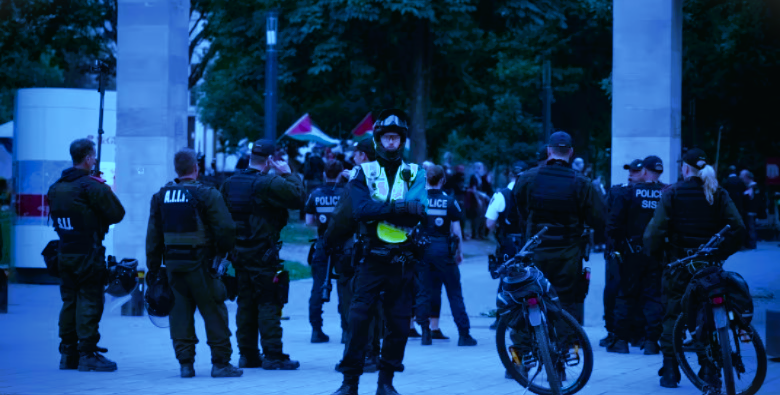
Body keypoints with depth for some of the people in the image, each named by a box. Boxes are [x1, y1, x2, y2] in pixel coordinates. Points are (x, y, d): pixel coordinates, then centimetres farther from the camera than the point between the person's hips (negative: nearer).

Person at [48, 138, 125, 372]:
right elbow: (117, 214, -12)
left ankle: (68, 353, 17)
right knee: (90, 302, -3)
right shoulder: (92, 187, -14)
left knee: (69, 301, 13)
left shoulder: (55, 188, 9)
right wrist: (107, 192, 5)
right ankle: (88, 354, -3)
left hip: (64, 253, 7)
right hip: (88, 254, -7)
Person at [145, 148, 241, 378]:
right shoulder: (207, 195, -8)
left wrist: (153, 267, 15)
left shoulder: (161, 197, 7)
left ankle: (185, 363, 7)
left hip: (173, 263, 5)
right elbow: (225, 229, -12)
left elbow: (153, 236, 10)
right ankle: (220, 362, 2)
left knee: (180, 313, 8)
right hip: (200, 264, -5)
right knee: (213, 312, 2)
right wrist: (225, 254, 5)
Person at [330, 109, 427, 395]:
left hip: (403, 261, 1)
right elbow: (360, 209, -12)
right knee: (358, 318, -7)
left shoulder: (415, 173, 9)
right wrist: (400, 206, -17)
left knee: (399, 323, 3)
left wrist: (379, 210, -19)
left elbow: (418, 211, -10)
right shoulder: (363, 173, 6)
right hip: (372, 259, -1)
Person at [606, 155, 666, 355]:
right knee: (654, 297, 6)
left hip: (632, 253, -1)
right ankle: (651, 341, 3)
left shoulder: (628, 192, -6)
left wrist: (617, 242, 6)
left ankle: (621, 339, 6)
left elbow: (614, 223, -9)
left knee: (626, 295, 7)